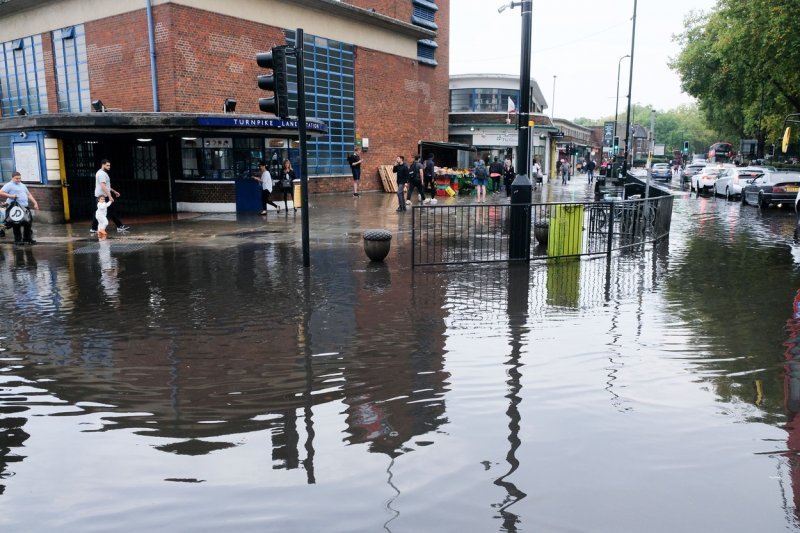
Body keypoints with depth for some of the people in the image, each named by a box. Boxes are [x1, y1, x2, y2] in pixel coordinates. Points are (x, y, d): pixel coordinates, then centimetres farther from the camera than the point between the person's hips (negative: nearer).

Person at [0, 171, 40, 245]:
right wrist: (10, 196, -18)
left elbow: (29, 195, 24)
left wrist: (35, 203, 16)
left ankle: (27, 239, 18)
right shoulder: (9, 185, 0)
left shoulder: (22, 185, 21)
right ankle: (18, 240, 2)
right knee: (17, 225, -5)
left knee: (28, 223, 7)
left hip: (25, 207, 7)